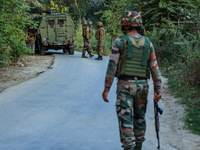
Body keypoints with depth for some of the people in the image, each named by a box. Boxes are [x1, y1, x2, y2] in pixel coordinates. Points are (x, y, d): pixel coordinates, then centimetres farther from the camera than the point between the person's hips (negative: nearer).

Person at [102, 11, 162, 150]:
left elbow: (112, 66, -10)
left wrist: (106, 89, -7)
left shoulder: (120, 42, -4)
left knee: (125, 119, -4)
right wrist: (158, 90, 4)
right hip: (142, 85, 4)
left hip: (125, 85, -4)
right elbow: (154, 67, 2)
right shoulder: (147, 43, 6)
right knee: (139, 118, 18)